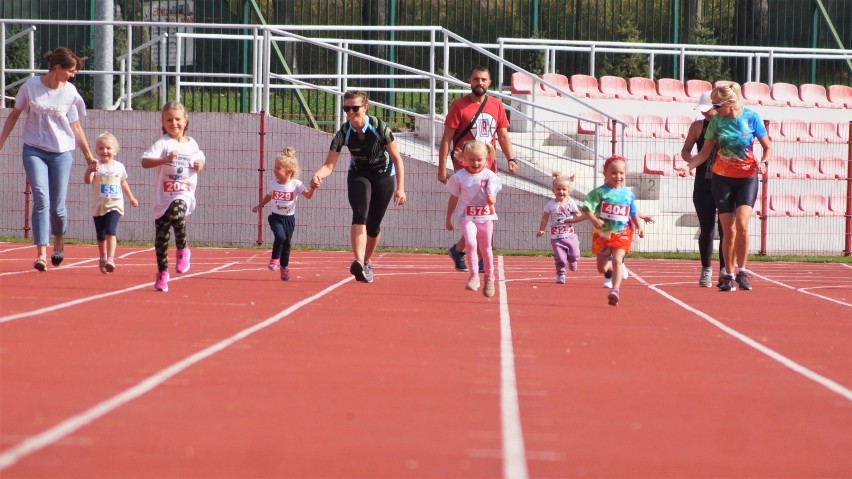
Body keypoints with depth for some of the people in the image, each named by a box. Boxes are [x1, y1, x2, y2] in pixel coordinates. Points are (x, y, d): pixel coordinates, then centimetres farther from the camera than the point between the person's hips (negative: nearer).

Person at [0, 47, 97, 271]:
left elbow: (76, 128, 7)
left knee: (57, 206, 2)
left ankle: (59, 242, 32)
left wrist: (89, 156, 6)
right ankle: (41, 253, -17)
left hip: (62, 152, 1)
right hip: (34, 150, -1)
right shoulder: (31, 86, -3)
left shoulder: (70, 93, -1)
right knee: (41, 199, -16)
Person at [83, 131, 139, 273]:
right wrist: (90, 170, -40)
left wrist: (131, 198, 31)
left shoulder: (119, 167, 5)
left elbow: (123, 183, 21)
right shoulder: (96, 167, -5)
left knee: (111, 231, -19)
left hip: (115, 204, 0)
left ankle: (110, 259, -27)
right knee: (100, 235, 11)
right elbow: (87, 180, -21)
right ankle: (103, 258, 31)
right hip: (99, 205, 0)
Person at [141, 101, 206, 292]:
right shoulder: (162, 144, -5)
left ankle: (183, 250, -11)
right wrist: (166, 159, -32)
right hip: (163, 197, -1)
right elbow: (145, 161, -19)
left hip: (184, 195, 1)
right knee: (162, 237, 3)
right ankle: (162, 273, 20)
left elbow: (201, 159, 29)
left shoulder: (192, 144, 9)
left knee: (176, 211, -33)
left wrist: (200, 164, 5)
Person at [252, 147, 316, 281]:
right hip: (276, 217, 0)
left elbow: (308, 195, -18)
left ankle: (284, 266, 26)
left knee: (287, 242, 7)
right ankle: (275, 259, -1)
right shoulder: (272, 184, -1)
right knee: (280, 236, -24)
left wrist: (313, 188, -35)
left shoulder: (296, 184, -9)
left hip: (289, 218, 0)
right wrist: (260, 206, 17)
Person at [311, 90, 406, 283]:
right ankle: (358, 262, -40)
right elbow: (329, 164, -21)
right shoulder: (343, 133, -19)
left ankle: (367, 261, 29)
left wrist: (400, 188, -17)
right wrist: (318, 176, -43)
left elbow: (397, 158, -13)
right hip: (358, 175, 0)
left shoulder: (379, 127, -22)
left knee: (373, 224, 3)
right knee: (359, 215, -25)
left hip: (383, 176, 0)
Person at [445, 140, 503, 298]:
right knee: (470, 243, -24)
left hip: (485, 216, 1)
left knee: (486, 248, 12)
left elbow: (492, 198, -7)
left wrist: (491, 200, -32)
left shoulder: (490, 176, -4)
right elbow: (453, 198, 7)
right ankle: (474, 276, -15)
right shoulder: (459, 176, -3)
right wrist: (448, 219, 12)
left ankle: (489, 279, 29)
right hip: (467, 217, -1)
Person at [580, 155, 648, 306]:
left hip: (622, 235, 0)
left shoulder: (628, 194, 4)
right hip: (602, 234, 0)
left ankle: (615, 290, -24)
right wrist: (594, 219, -30)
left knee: (617, 261, -19)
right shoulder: (600, 192, -7)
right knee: (602, 268, 10)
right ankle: (610, 269, 46)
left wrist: (639, 226, 1)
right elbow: (586, 208, -13)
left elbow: (633, 214, 15)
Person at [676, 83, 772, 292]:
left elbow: (767, 147, 2)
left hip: (747, 178, -2)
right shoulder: (716, 121, -2)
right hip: (722, 178, 2)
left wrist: (764, 163, -18)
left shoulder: (751, 117, -8)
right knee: (728, 229, 0)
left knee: (741, 223, -19)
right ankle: (730, 275, 10)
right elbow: (705, 151, 3)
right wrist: (689, 166, -12)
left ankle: (741, 271, -4)